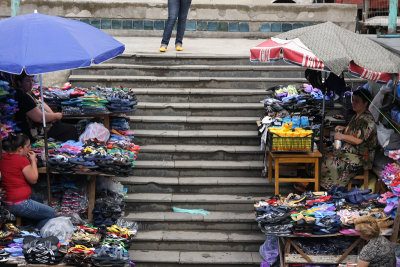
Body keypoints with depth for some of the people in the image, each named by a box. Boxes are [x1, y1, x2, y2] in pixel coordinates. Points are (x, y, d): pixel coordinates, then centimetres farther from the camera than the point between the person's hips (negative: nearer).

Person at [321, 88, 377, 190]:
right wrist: (343, 129, 13)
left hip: (360, 157, -10)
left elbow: (358, 140, -24)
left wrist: (342, 136, -15)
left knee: (331, 164, -20)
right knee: (327, 158, -3)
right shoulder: (357, 116, 13)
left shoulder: (367, 120, -19)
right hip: (348, 151, 10)